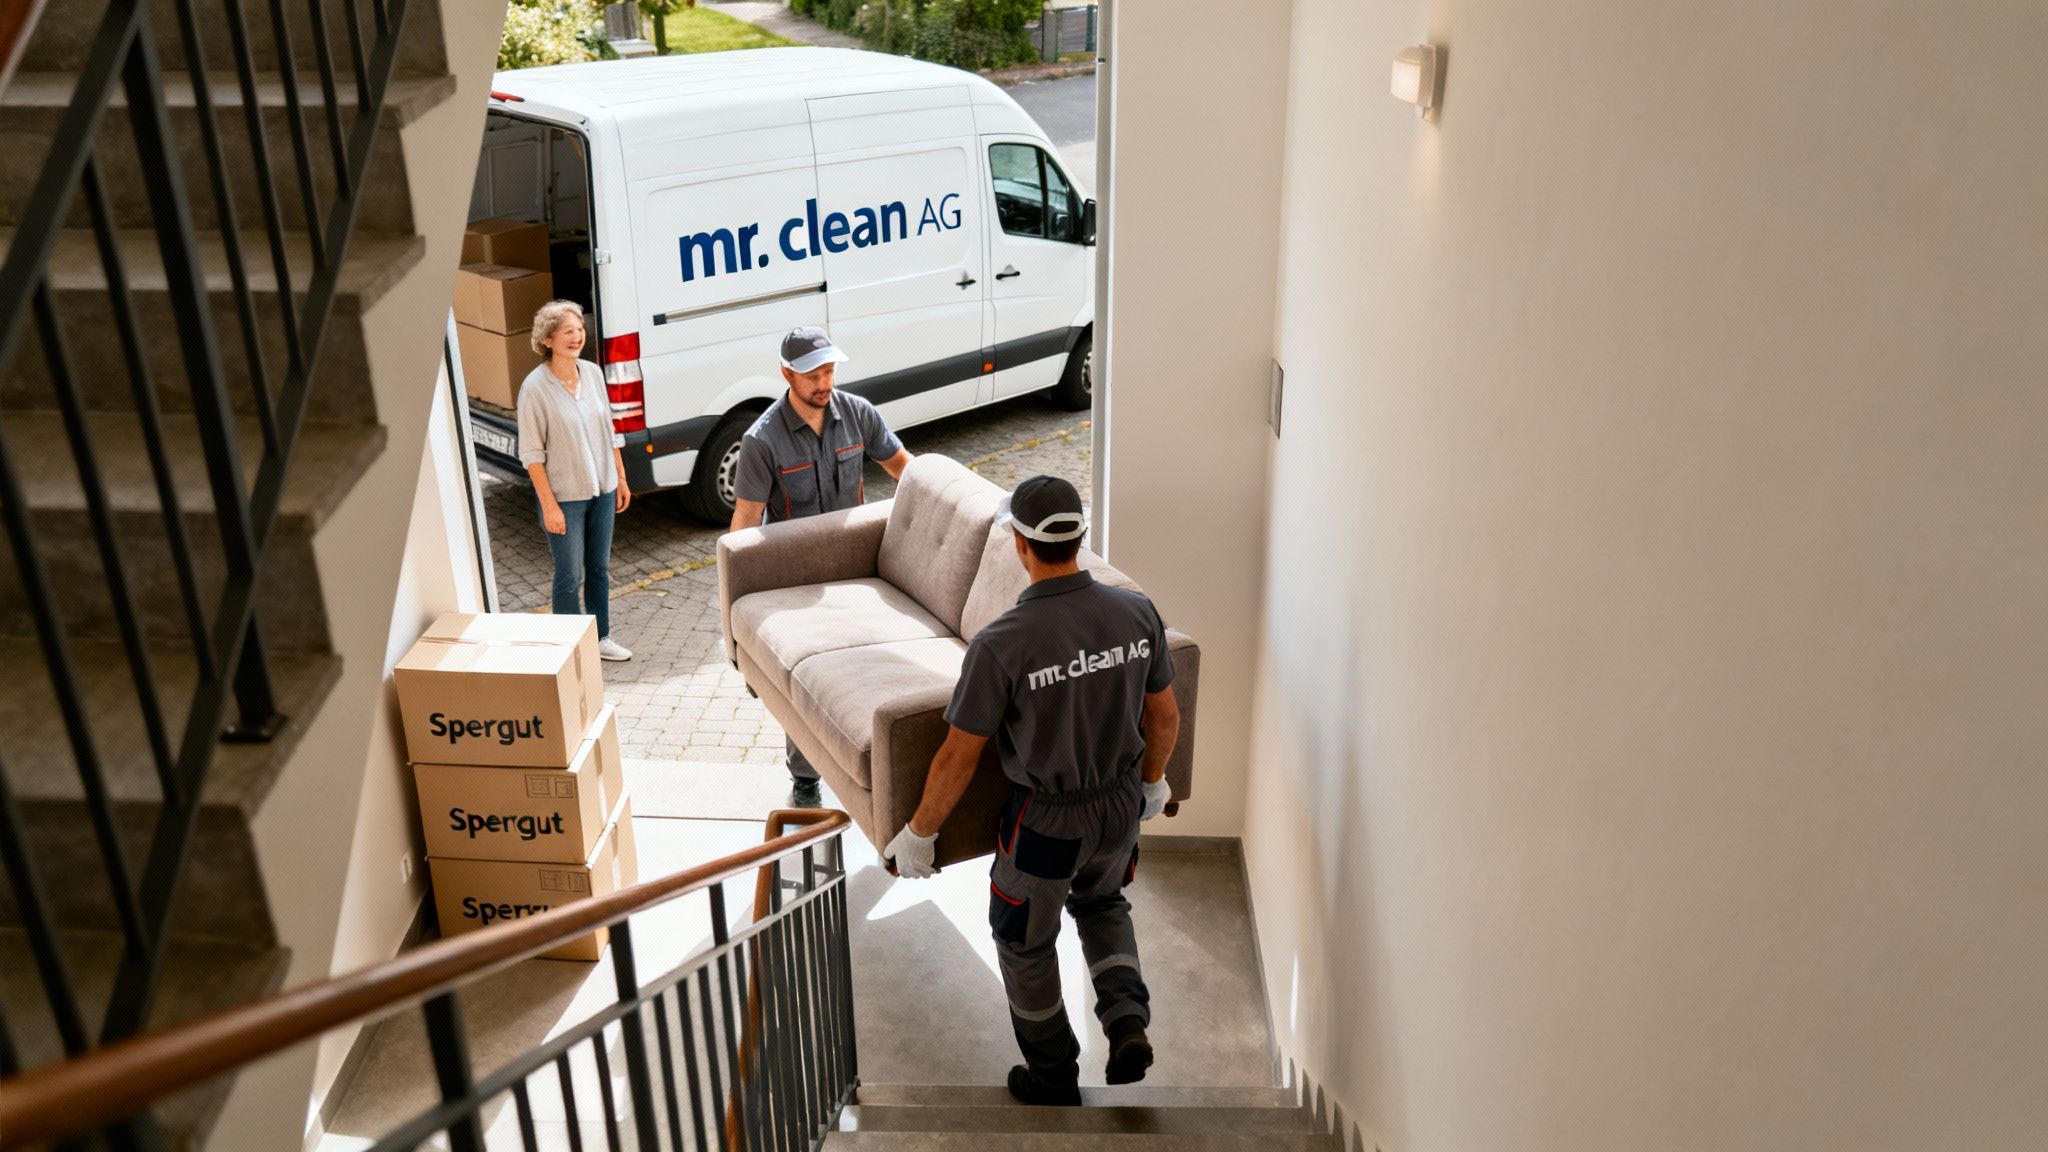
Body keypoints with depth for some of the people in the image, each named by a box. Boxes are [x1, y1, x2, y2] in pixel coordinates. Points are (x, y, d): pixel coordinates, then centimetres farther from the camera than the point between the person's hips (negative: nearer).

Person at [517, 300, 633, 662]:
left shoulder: (593, 373, -1)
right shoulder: (535, 387, -17)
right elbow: (531, 453, -15)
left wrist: (621, 478, 10)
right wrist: (549, 505, -16)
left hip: (602, 490, 6)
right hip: (565, 496, -5)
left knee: (599, 568, 18)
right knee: (570, 575, 6)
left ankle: (601, 637, 33)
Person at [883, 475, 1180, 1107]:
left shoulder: (1000, 643, -28)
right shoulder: (1136, 613, -14)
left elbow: (959, 758, -19)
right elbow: (1165, 716, -1)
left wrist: (919, 833, -3)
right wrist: (1152, 780, 19)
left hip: (1046, 822, -4)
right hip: (1122, 806, 4)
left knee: (1025, 941, 22)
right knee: (1102, 904, 34)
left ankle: (1053, 1076, 39)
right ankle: (1128, 1022, 16)